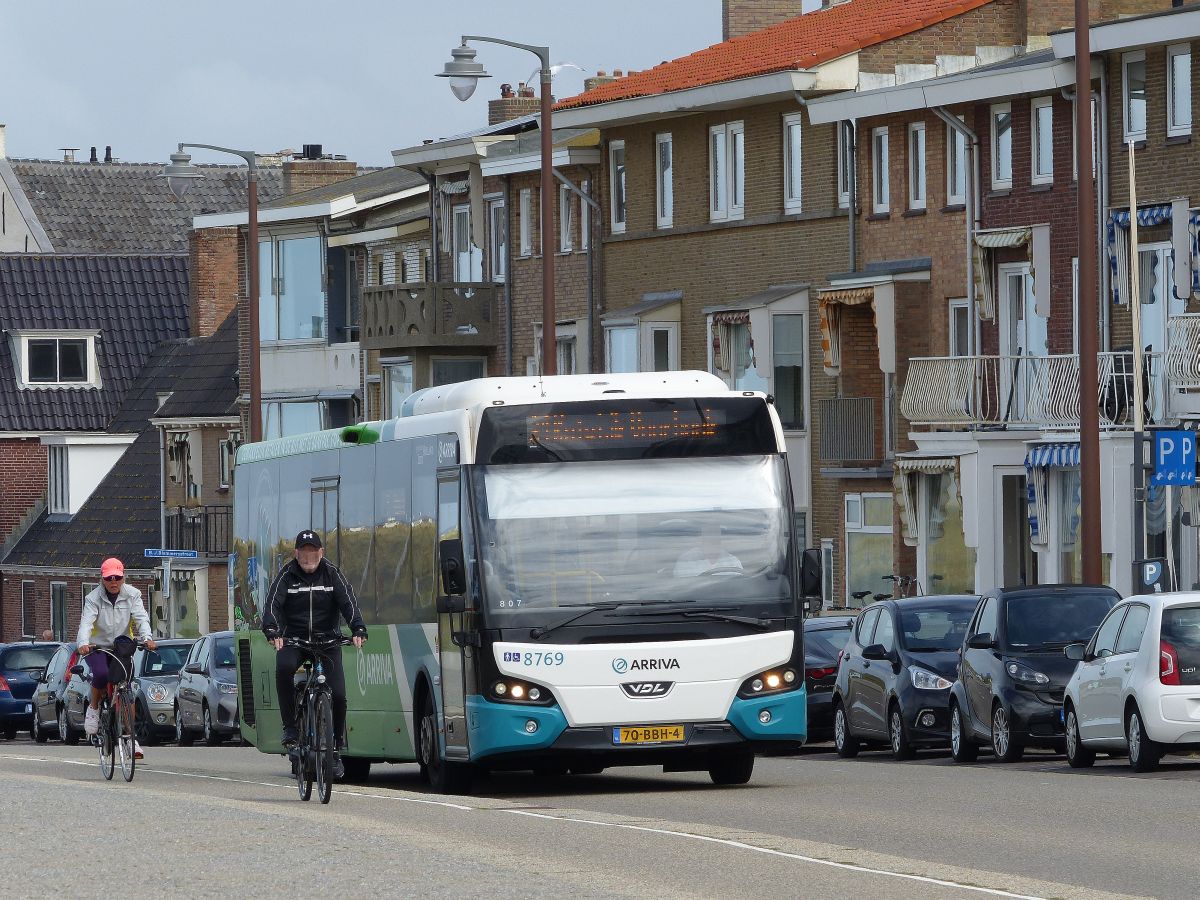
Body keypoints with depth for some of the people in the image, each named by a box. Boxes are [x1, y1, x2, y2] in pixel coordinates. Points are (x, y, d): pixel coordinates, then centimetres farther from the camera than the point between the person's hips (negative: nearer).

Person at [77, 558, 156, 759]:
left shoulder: (132, 595, -4)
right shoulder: (93, 598, -10)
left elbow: (141, 618, -16)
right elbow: (86, 622, -24)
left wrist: (147, 638, -36)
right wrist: (83, 643, -44)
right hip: (98, 648, -2)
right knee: (101, 674, -33)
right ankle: (93, 708, -4)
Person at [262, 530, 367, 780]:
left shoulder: (332, 574, 2)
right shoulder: (286, 576, 0)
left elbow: (348, 602, -9)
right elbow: (273, 604, -12)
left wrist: (358, 629, -27)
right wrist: (272, 631, -33)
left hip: (326, 640, 1)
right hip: (293, 639, -1)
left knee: (337, 694, -12)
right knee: (284, 667, -35)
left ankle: (337, 749, 6)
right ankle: (290, 728, -22)